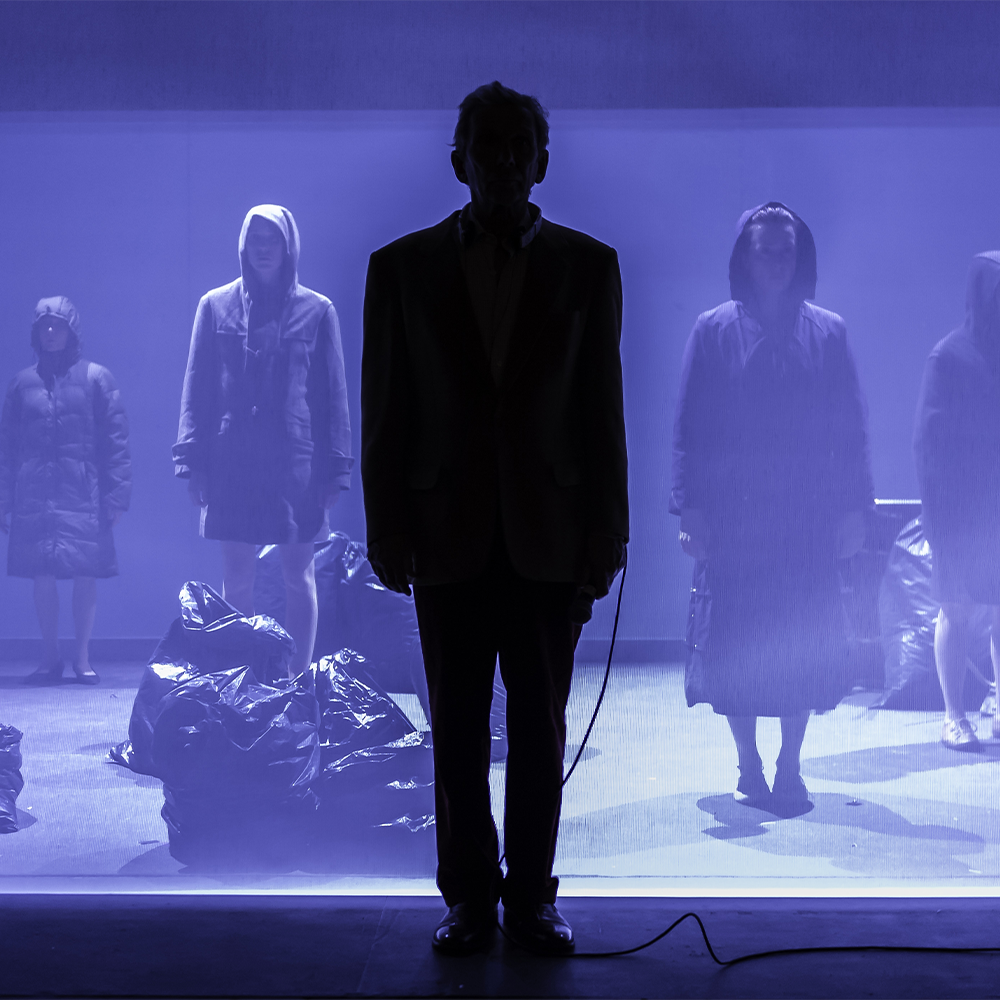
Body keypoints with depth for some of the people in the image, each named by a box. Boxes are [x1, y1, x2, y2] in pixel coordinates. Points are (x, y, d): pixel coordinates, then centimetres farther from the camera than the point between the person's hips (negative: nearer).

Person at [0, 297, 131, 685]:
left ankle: (83, 657, 10)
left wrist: (116, 496, -6)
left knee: (85, 576, -2)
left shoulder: (96, 377, 5)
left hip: (84, 495, -2)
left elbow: (116, 440, 2)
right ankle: (49, 659, 12)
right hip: (35, 497, 2)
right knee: (42, 576, 1)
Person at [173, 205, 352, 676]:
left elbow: (333, 392, 5)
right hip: (232, 460, 1)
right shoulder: (216, 306, 8)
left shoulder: (317, 310, 6)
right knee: (236, 577, 4)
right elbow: (196, 386, 7)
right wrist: (193, 460, -1)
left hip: (297, 461, -1)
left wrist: (335, 467, -1)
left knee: (298, 575, 3)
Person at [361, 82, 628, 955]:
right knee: (458, 735, 8)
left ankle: (532, 898, 22)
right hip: (447, 537, 0)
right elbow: (384, 415, 3)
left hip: (548, 538, 0)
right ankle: (470, 900, 21)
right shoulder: (402, 267, 4)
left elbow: (604, 409, 3)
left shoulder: (587, 266, 4)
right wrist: (387, 534, -2)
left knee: (540, 732, 8)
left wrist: (607, 533, -1)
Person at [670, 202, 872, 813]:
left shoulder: (829, 332, 7)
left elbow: (852, 429, 6)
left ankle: (790, 769, 14)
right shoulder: (714, 330, 3)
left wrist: (854, 509, -1)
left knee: (804, 643, 2)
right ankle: (750, 769, 15)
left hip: (808, 517, 1)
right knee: (736, 645, 2)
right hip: (733, 515, -1)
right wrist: (690, 508, -6)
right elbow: (689, 426, 1)